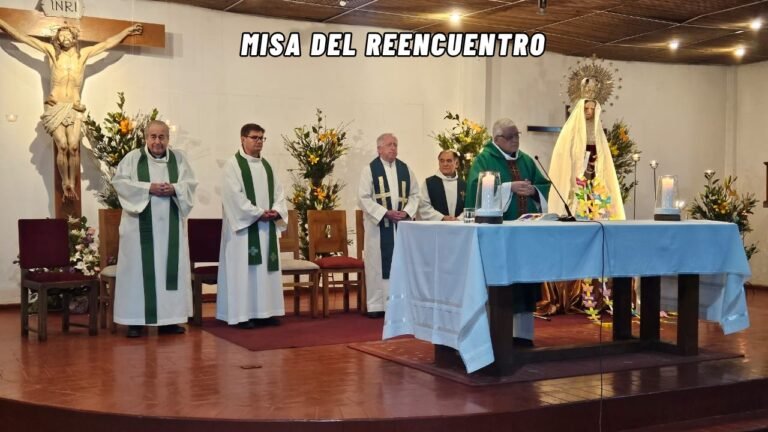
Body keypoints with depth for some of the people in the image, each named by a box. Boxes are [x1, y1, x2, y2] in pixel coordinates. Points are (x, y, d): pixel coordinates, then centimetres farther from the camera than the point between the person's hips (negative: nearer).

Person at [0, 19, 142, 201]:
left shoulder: (83, 54, 14)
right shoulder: (52, 52, 11)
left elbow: (108, 43, 20)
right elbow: (23, 37, 12)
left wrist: (128, 31, 25)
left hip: (74, 109, 1)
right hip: (55, 108, -1)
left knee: (74, 147, -14)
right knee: (62, 146, -16)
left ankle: (72, 185, -7)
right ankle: (65, 184, -9)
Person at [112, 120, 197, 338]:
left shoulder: (178, 158, 9)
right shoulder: (133, 157, 1)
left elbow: (190, 183, 6)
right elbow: (119, 181, -7)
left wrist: (174, 188, -15)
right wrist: (148, 188, -16)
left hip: (170, 226, 3)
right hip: (141, 225, -3)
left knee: (170, 268, 5)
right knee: (139, 269, -2)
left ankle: (168, 319, 13)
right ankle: (136, 320, 3)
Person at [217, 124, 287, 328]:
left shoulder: (266, 165, 15)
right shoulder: (233, 164, -6)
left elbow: (278, 191, 13)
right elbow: (234, 196, -15)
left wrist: (276, 210, -7)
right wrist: (258, 213, -17)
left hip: (266, 226, 7)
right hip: (244, 225, -7)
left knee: (266, 268, 7)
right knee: (244, 269, -6)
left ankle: (264, 312, 13)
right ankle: (242, 314, -2)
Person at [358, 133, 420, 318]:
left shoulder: (405, 169, 9)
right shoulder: (369, 170, -2)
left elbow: (414, 194, 10)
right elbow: (364, 197, -8)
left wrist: (406, 212, -8)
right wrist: (385, 213, -15)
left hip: (401, 223, 4)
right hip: (378, 223, -4)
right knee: (377, 262, -1)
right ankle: (376, 304, 5)